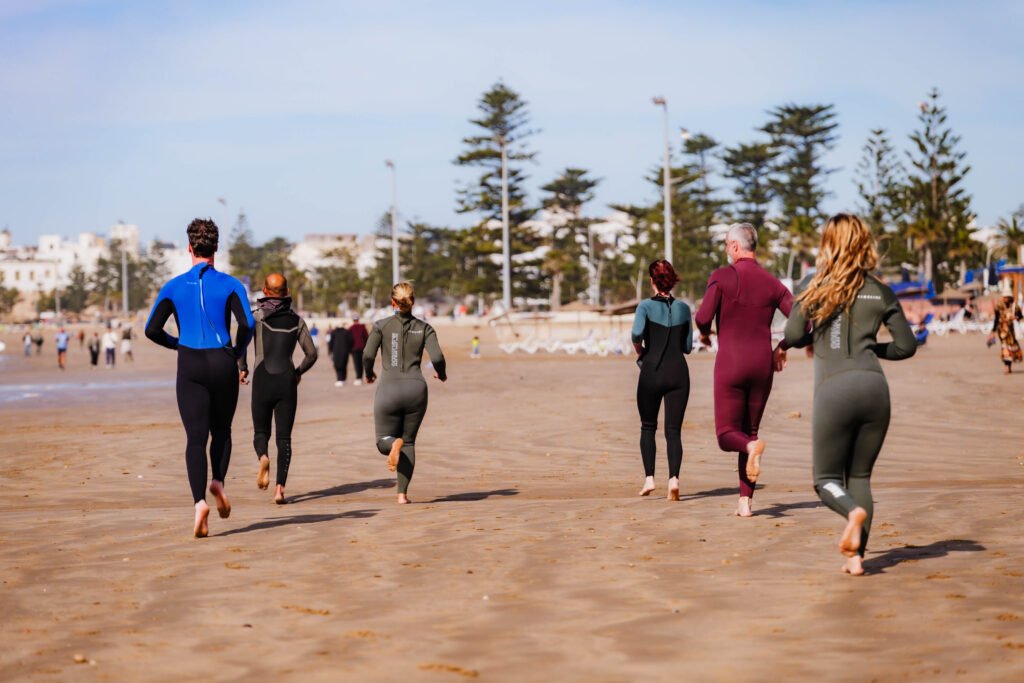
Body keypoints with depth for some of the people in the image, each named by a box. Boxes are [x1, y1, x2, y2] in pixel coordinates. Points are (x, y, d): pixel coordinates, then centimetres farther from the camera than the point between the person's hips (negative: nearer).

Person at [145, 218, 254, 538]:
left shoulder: (174, 287, 3)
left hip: (190, 367, 0)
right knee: (222, 430, 21)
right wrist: (237, 352, 8)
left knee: (196, 438, -2)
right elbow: (247, 324, -12)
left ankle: (200, 501, -21)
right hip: (223, 366, 0)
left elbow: (151, 330, 1)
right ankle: (218, 482, -4)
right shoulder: (230, 285, 0)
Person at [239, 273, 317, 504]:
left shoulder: (257, 315, 0)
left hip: (262, 382, -1)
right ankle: (280, 487, -11)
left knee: (261, 432, 14)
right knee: (284, 437, 5)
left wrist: (242, 368, -1)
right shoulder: (296, 319, 9)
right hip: (287, 382, 1)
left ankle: (263, 457, -20)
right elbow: (312, 353, 7)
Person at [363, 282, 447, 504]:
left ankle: (393, 444, -25)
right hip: (416, 388, 1)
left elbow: (368, 355, -7)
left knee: (383, 441, 12)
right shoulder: (423, 328, 3)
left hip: (389, 388, -1)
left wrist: (369, 374, 13)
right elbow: (437, 357, -7)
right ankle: (402, 493, 6)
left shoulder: (381, 325, 1)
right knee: (409, 442, 16)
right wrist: (441, 374, 14)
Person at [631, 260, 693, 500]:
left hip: (652, 372, -2)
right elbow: (688, 347, 11)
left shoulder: (646, 306, -3)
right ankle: (674, 477, -19)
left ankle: (649, 478, 5)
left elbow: (637, 333, -20)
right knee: (673, 430, 1)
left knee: (648, 427, 15)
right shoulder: (683, 308, 7)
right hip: (678, 372, 2)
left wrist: (640, 352, -2)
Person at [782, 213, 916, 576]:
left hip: (835, 389, -3)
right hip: (875, 386, 3)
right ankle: (856, 556, 3)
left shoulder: (819, 287, 3)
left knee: (827, 478, 9)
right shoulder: (882, 293, 11)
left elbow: (792, 335, -2)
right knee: (860, 476, 14)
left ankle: (854, 512, -24)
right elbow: (906, 345, 12)